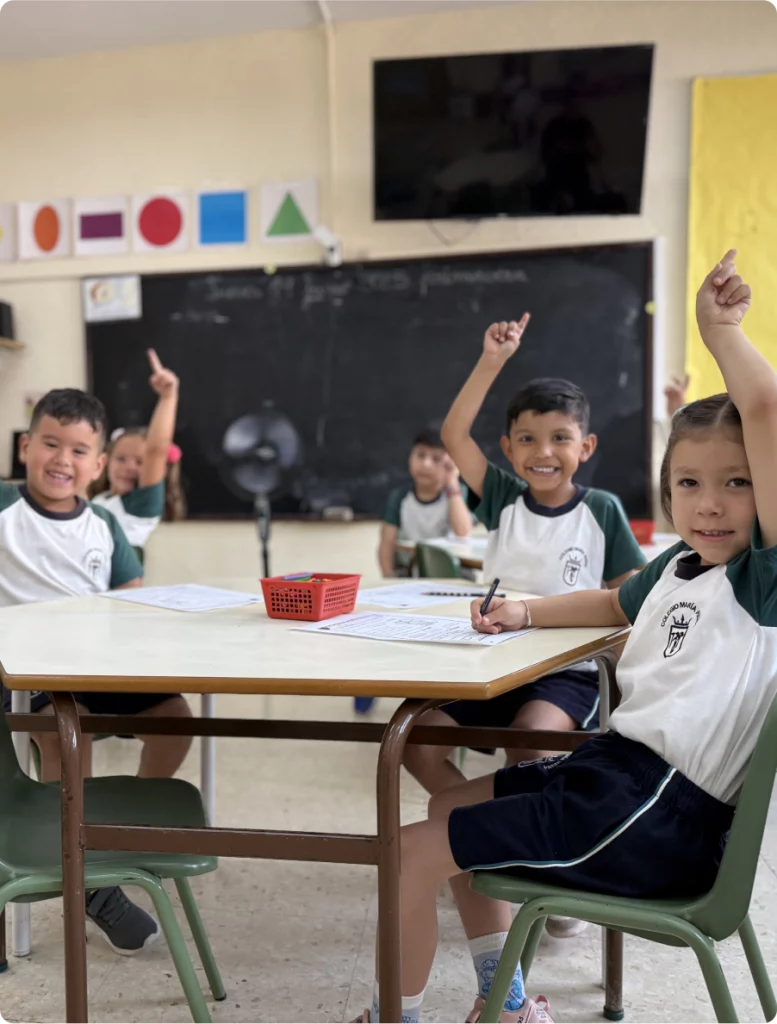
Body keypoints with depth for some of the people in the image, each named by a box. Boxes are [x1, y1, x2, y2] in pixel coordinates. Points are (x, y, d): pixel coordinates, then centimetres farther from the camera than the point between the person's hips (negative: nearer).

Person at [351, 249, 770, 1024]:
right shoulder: (678, 567, 10)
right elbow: (617, 605, 34)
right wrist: (526, 613, 22)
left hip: (659, 811, -10)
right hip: (615, 768, 10)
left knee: (417, 850, -8)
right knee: (450, 805, 26)